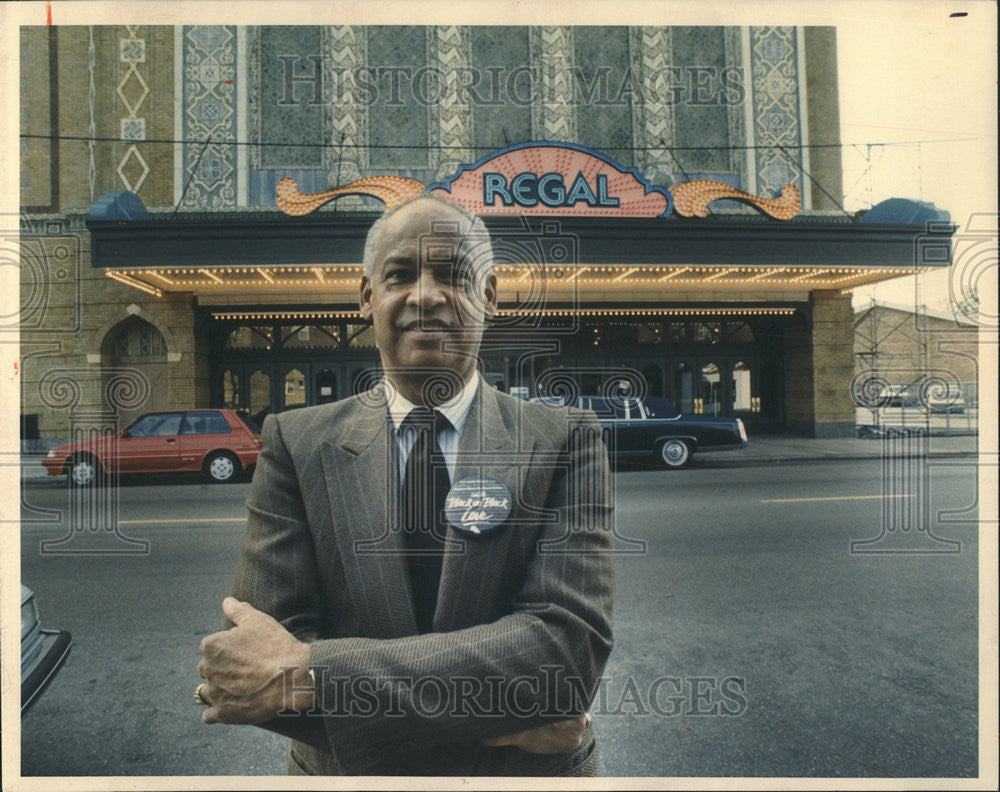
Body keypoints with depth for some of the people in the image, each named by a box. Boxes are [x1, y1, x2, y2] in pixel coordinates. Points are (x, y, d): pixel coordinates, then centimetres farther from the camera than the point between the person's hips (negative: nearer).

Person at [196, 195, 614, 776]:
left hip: (533, 771, 0)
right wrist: (487, 719, -26)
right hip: (344, 773, 1)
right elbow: (242, 667, -17)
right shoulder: (296, 445, -11)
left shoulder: (566, 443, -14)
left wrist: (308, 671, -27)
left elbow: (569, 644, -24)